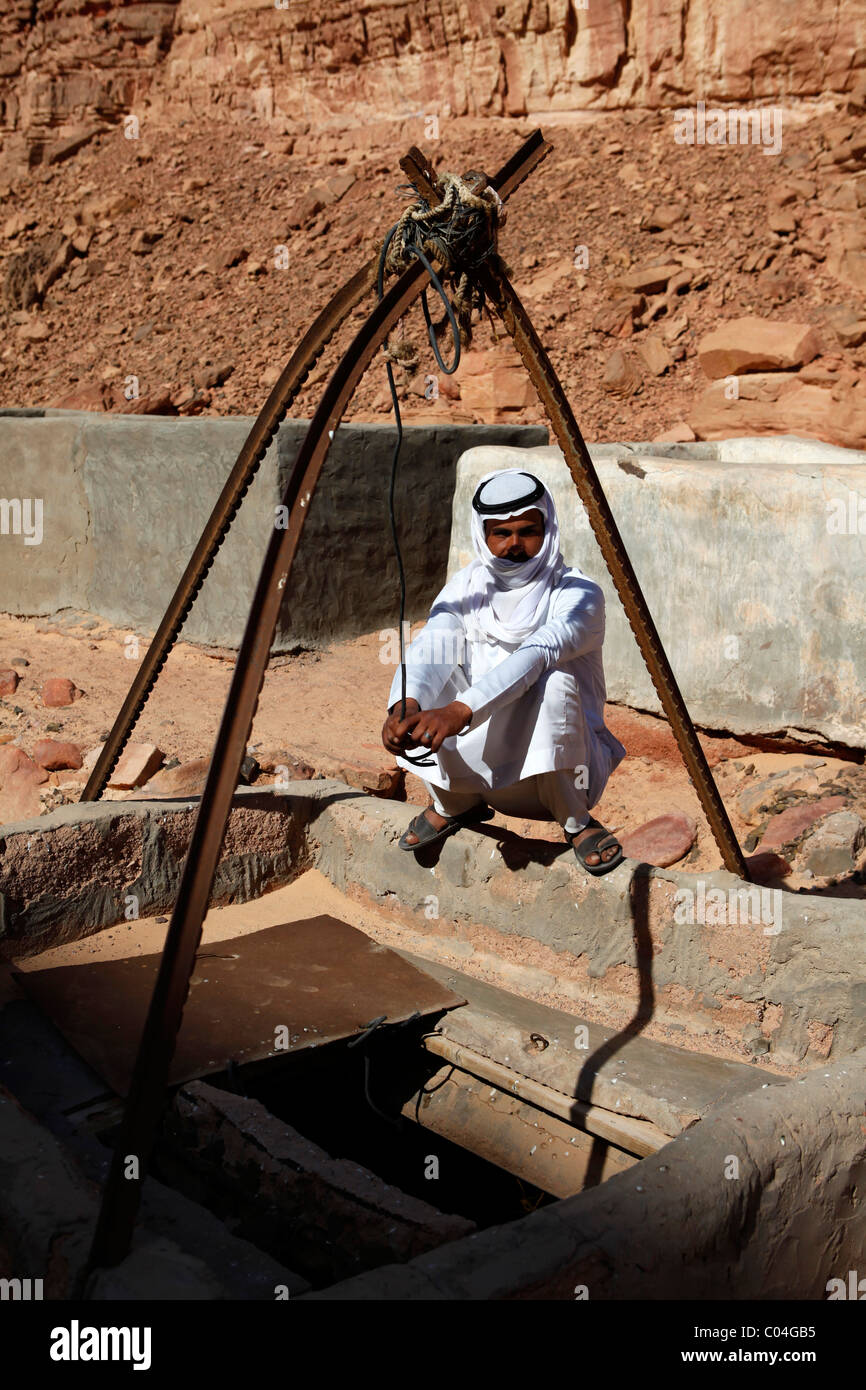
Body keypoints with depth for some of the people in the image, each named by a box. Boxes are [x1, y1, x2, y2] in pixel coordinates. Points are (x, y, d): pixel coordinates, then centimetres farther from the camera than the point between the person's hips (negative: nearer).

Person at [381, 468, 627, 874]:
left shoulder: (578, 595, -15)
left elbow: (535, 656, -35)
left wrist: (460, 711, -49)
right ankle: (455, 804, 6)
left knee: (554, 683, -33)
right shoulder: (467, 587, -1)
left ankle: (576, 822, -10)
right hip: (485, 765, 4)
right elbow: (432, 647, -21)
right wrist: (406, 704, -42)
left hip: (561, 764, -4)